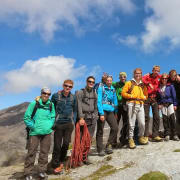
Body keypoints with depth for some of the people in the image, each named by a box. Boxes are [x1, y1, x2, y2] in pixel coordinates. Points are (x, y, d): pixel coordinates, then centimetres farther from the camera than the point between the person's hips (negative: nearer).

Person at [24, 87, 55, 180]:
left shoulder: (51, 105, 5)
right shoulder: (34, 103, -4)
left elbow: (53, 117, 17)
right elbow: (26, 117, -1)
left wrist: (50, 126, 4)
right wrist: (33, 126, -6)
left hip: (47, 132, 3)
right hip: (35, 132, -3)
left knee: (44, 152, 9)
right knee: (31, 151, -1)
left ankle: (42, 171, 22)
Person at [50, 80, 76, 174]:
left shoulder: (73, 97, 5)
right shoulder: (56, 95, -2)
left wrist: (73, 121, 7)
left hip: (69, 124, 2)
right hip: (58, 124, -2)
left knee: (66, 143, -1)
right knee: (57, 145, 1)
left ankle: (61, 161, 24)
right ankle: (55, 165, 16)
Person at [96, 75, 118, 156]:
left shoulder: (113, 89, 12)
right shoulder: (101, 88, -4)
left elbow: (115, 101, 19)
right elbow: (99, 101, -10)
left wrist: (116, 113, 15)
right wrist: (101, 114, -16)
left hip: (110, 111, 5)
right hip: (102, 111, -5)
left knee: (115, 128, -4)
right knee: (100, 131, 1)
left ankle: (108, 146, 12)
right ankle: (100, 150, 11)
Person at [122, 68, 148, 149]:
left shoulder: (142, 85, 20)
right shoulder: (129, 83, 9)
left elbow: (146, 95, 25)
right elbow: (123, 93, 2)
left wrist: (143, 97, 4)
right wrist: (132, 96, -8)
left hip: (140, 105, 4)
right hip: (132, 104, -3)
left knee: (142, 123, 0)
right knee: (131, 124, -5)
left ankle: (141, 137, 20)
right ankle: (131, 139, 4)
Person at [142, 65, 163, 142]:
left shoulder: (159, 78, 9)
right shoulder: (148, 76, -2)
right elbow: (142, 79, -21)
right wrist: (148, 83, -34)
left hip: (154, 99, 4)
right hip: (147, 98, -4)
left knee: (157, 117, 0)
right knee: (146, 117, -4)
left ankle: (155, 135, 8)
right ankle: (146, 136, 3)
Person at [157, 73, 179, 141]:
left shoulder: (170, 86, 2)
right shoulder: (159, 87, 8)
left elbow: (174, 95, 2)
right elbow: (158, 97, 12)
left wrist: (175, 104, -2)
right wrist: (159, 104, 2)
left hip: (170, 104, -2)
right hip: (163, 105, 2)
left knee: (172, 118, -6)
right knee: (165, 119, 2)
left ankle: (174, 135, 1)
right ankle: (167, 135, 8)